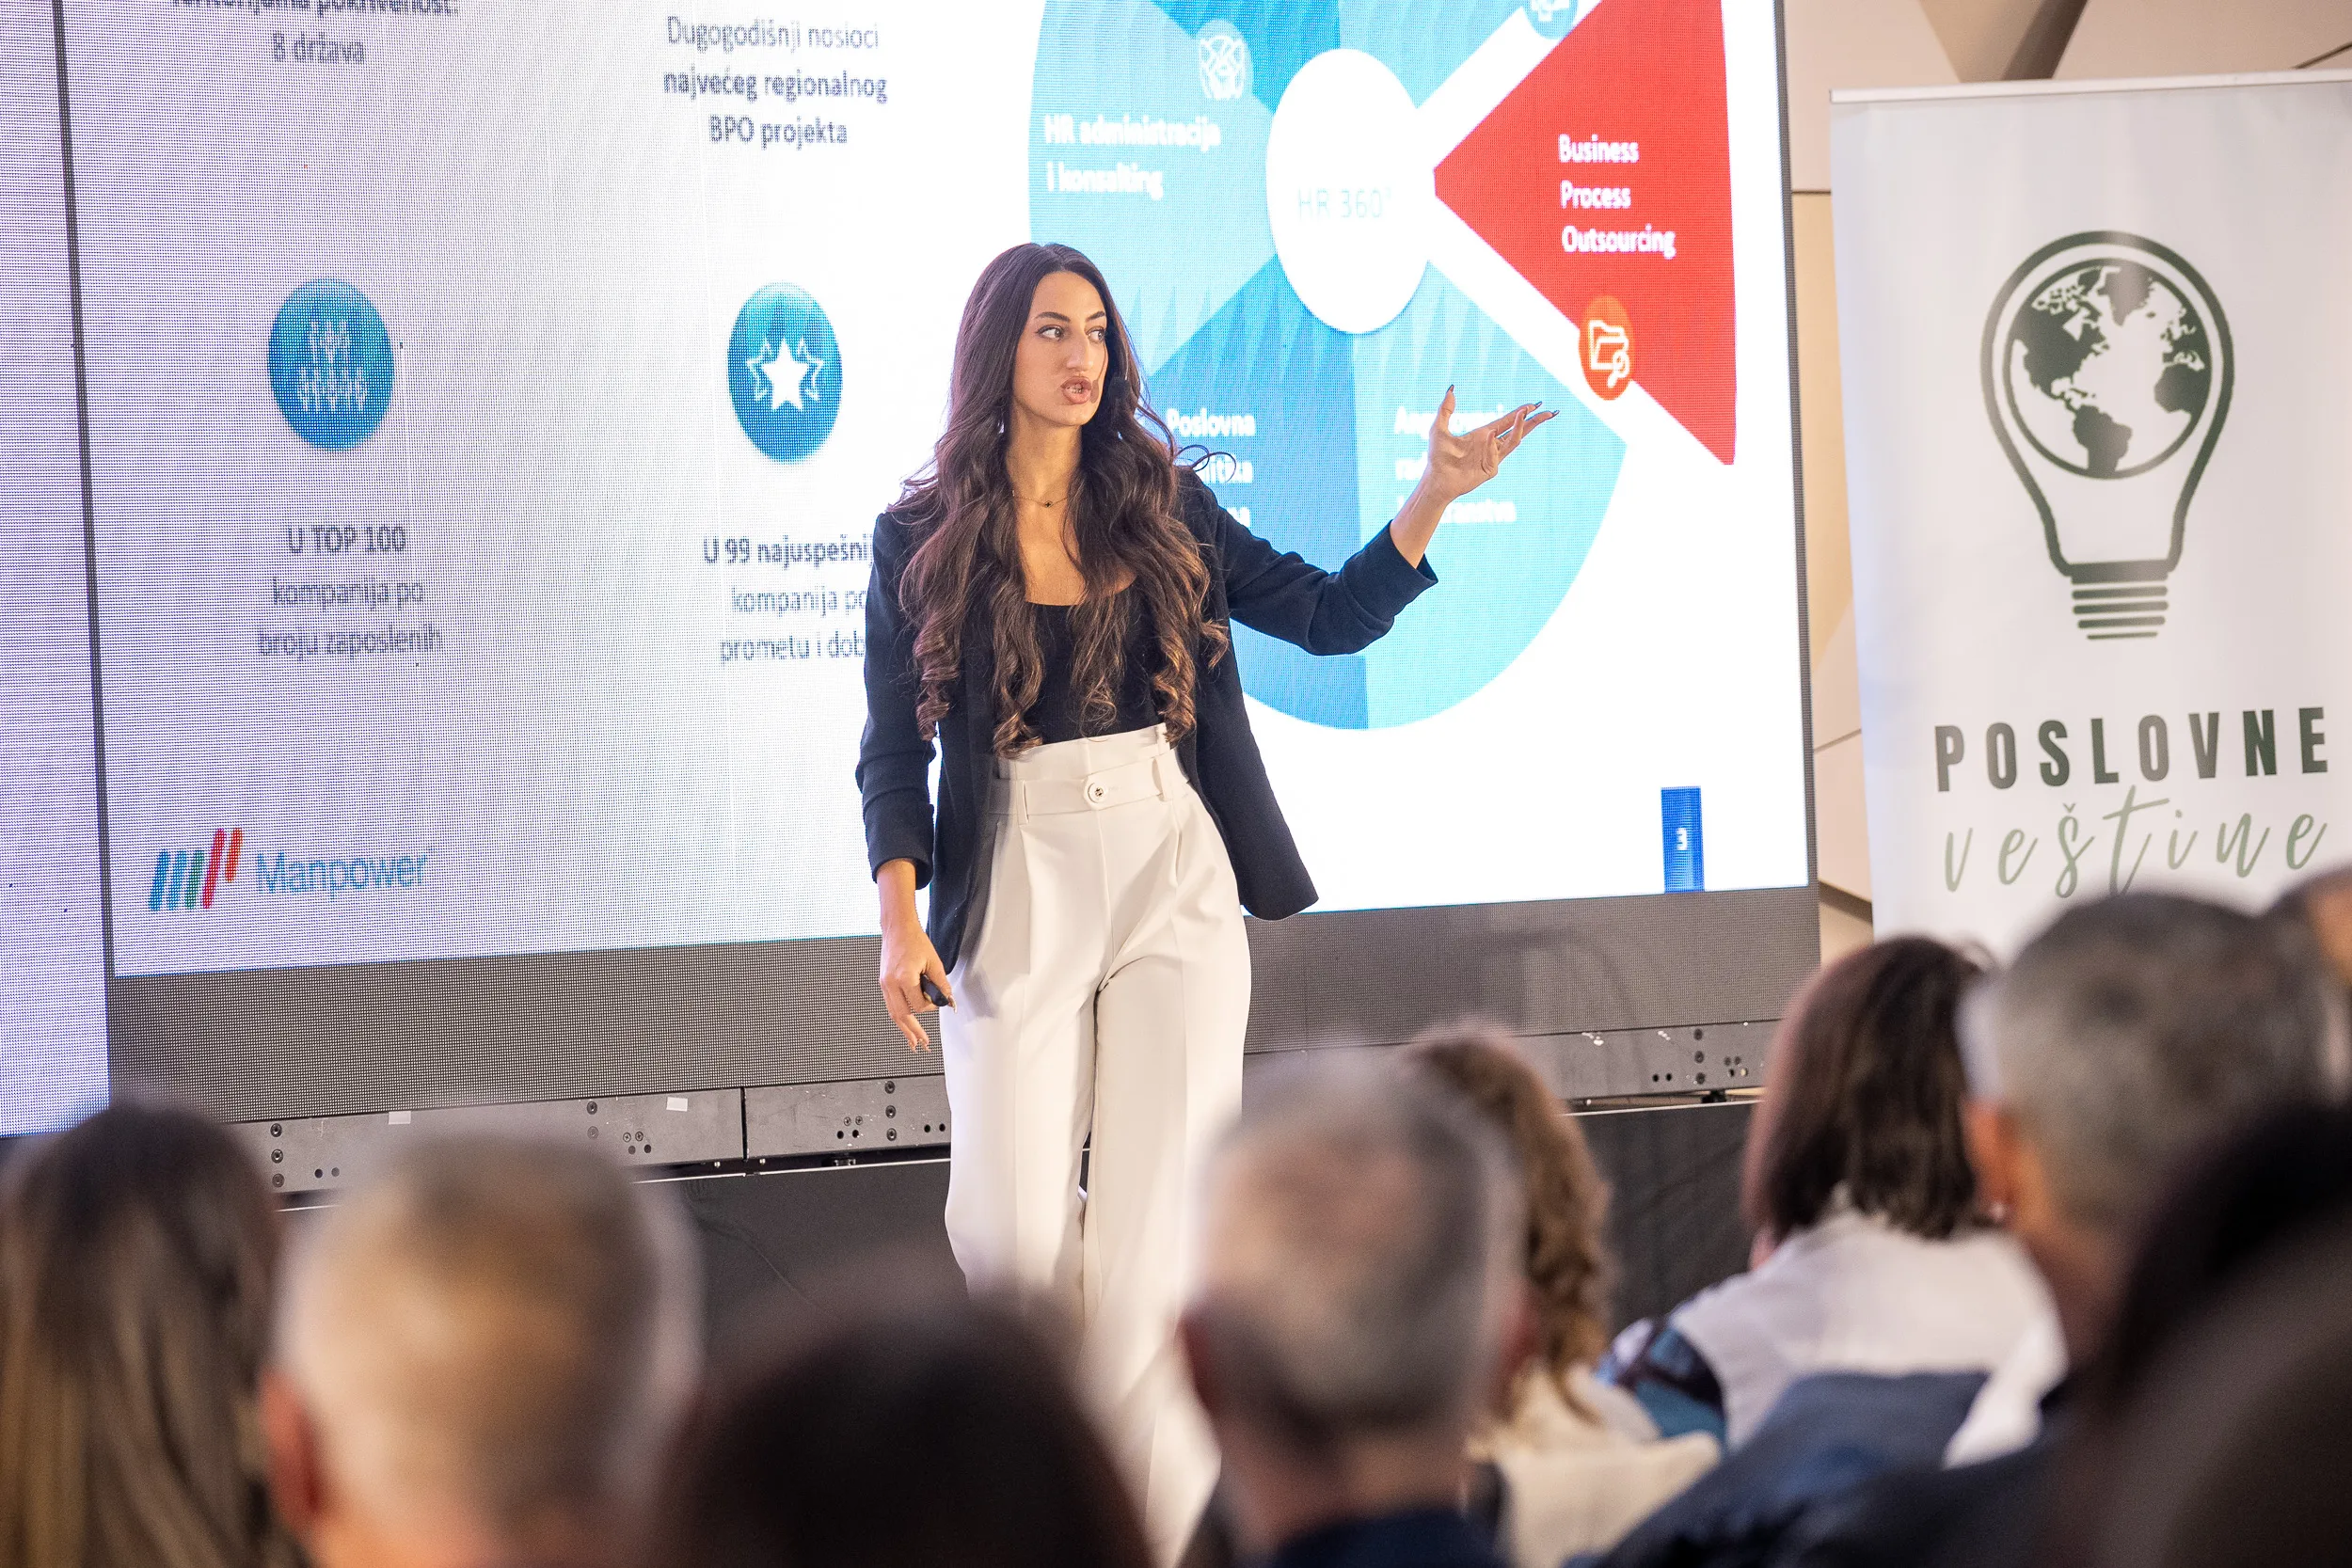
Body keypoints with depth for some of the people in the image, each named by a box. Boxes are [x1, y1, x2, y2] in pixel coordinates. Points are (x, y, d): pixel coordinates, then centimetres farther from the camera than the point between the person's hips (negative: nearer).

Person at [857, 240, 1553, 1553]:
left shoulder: (1162, 505, 9)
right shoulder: (922, 541, 4)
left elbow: (1330, 616, 9)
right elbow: (894, 745, 2)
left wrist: (1436, 497, -3)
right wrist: (902, 909, -10)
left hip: (1173, 874, 1)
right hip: (1018, 890, -1)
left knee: (1158, 1219, -3)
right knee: (1011, 1230, -7)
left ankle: (1156, 1523, 4)